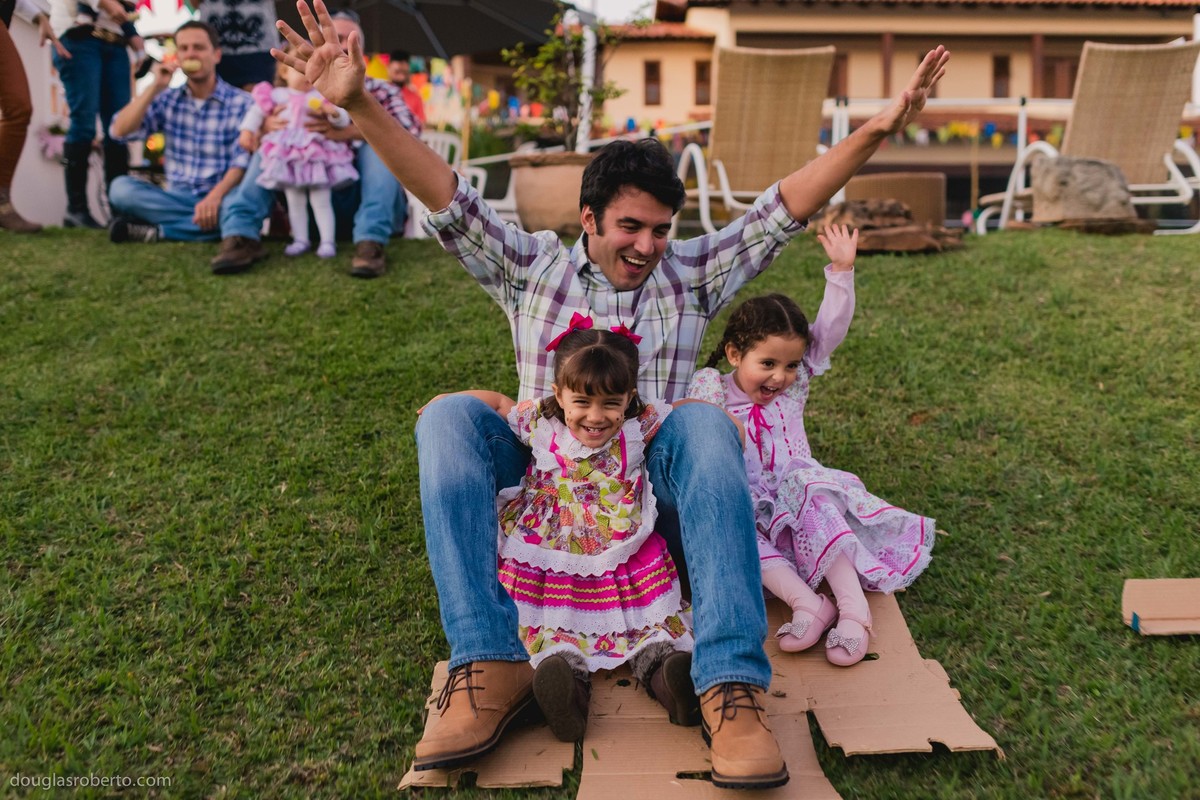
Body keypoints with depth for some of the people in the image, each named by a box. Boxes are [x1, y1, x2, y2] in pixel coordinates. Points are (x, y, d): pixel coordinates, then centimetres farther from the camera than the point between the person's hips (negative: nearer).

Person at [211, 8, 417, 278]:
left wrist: (350, 131, -27)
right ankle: (241, 236, -31)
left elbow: (409, 130, -11)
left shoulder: (380, 91, 10)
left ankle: (370, 243, -41)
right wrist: (268, 125, -22)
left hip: (366, 195, -2)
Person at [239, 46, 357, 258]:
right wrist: (247, 130, 4)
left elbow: (344, 120, -4)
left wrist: (333, 112, -24)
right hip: (289, 158, 2)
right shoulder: (278, 95, 5)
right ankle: (300, 240, 19)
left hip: (319, 156, -2)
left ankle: (327, 241, 4)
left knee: (321, 201, -1)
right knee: (295, 201, 9)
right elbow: (257, 111, 13)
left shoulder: (322, 97, 1)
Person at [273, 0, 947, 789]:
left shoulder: (692, 273, 10)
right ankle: (490, 666, -31)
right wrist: (360, 104, -16)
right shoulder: (534, 266, 7)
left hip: (652, 486, 0)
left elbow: (784, 209, 0)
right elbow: (448, 197, -4)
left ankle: (732, 685, -38)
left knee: (705, 424, -32)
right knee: (450, 418, -25)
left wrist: (873, 133, -12)